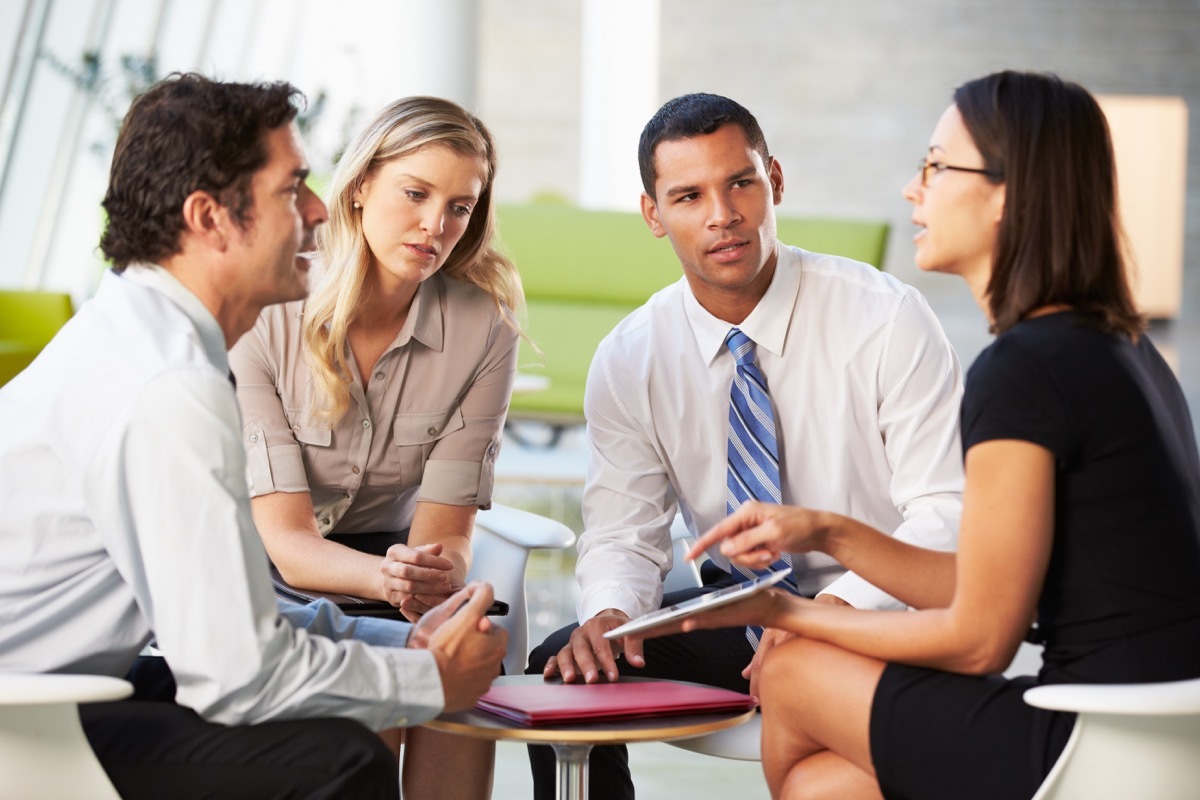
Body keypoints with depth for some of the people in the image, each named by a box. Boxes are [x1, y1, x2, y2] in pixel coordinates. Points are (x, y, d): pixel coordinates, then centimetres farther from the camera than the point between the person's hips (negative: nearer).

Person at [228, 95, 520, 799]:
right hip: (263, 576, -2)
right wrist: (387, 577, -42)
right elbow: (282, 537, -21)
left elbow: (444, 526, -10)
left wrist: (439, 575, -36)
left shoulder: (483, 330, -9)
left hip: (387, 555, 3)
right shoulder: (264, 314, -17)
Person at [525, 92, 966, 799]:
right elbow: (624, 535, 1)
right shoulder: (629, 362, 0)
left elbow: (946, 515, -16)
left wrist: (837, 608, -32)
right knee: (566, 672, -19)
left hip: (878, 614, -4)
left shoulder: (886, 319, -12)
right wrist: (609, 610, -24)